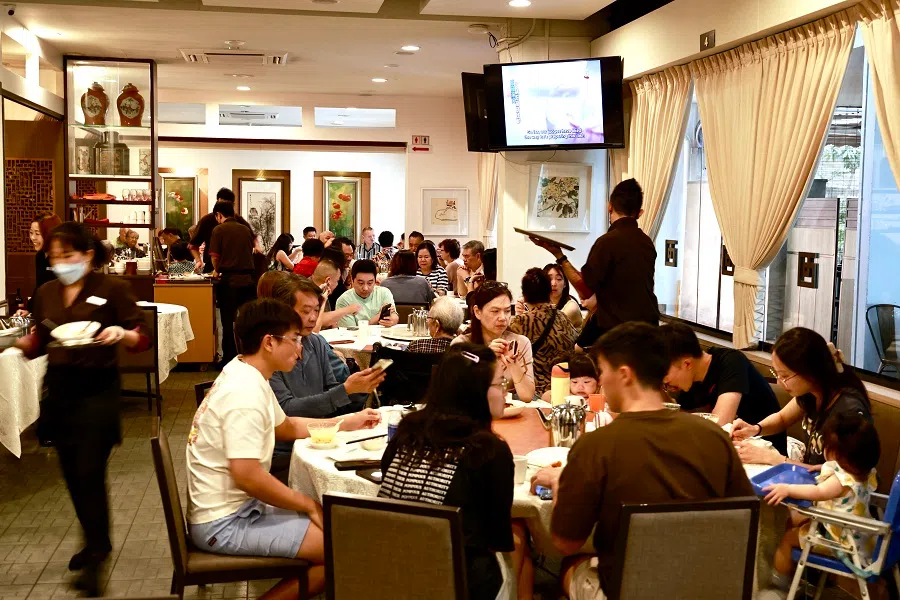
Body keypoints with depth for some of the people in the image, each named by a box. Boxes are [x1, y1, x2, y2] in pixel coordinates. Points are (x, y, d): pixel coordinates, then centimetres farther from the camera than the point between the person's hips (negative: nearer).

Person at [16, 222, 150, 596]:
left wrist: (123, 334, -27)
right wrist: (19, 341, -7)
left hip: (97, 389, -5)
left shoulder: (112, 288, -7)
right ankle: (95, 541, 30)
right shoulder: (46, 293, 9)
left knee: (90, 472, -8)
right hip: (59, 387, 6)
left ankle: (95, 554, 6)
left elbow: (143, 339, -7)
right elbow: (38, 344, 13)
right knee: (72, 473, 11)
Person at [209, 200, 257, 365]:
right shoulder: (246, 229, 8)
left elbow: (215, 256, -5)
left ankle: (229, 358, 8)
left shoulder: (219, 230, -3)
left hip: (229, 279, -3)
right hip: (248, 278, 3)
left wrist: (216, 270, 15)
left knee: (228, 321, 5)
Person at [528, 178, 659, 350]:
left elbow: (585, 290, -12)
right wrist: (599, 300, 32)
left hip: (617, 330, -7)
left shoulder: (608, 241, -15)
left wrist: (559, 255, -7)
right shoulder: (647, 242, 6)